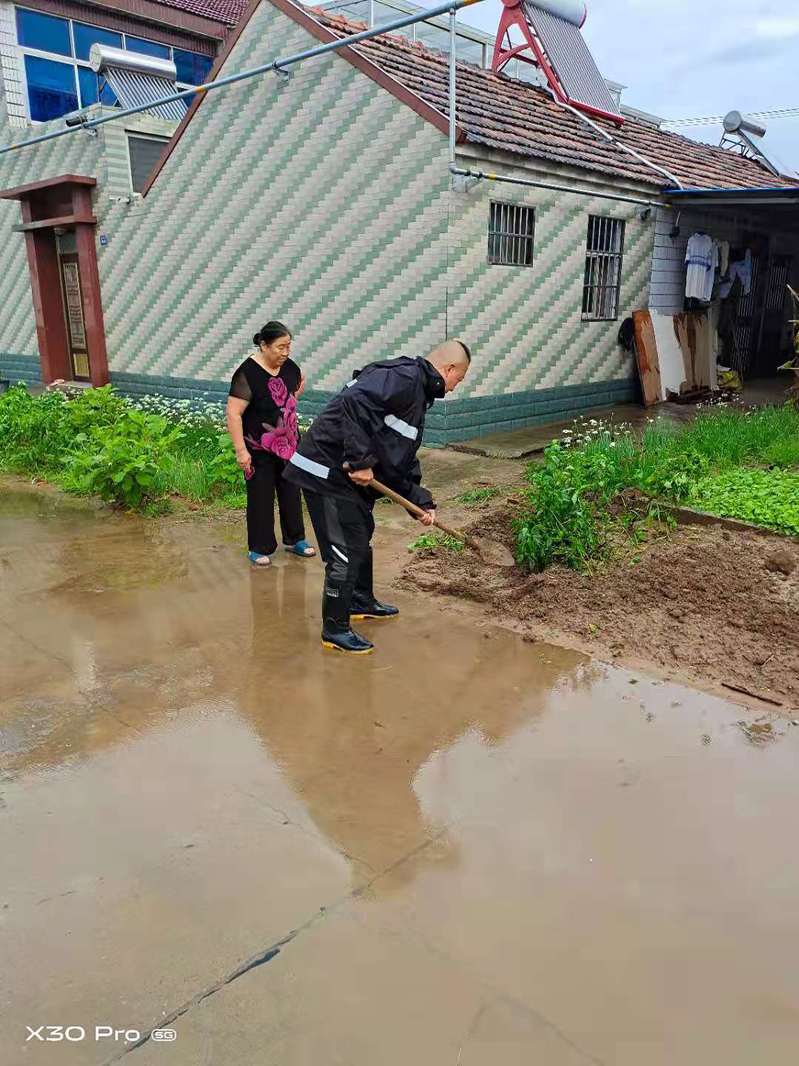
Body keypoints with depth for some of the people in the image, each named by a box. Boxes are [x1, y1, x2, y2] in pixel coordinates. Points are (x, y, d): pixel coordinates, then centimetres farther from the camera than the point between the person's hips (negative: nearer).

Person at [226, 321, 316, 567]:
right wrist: (241, 450, -23)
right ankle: (260, 549, 18)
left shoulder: (289, 367, 1)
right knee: (261, 496, 4)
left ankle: (294, 539, 31)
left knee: (291, 492, 15)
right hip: (260, 449, -6)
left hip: (288, 444, 6)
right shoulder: (248, 373, -19)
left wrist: (298, 392, 1)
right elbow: (233, 414, -20)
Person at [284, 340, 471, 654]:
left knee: (362, 536, 24)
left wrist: (421, 502, 18)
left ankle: (361, 602, 44)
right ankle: (335, 629, 9)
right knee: (346, 551, -5)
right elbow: (355, 401, -32)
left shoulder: (418, 395, 18)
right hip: (327, 471, -11)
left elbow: (401, 461, 22)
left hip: (347, 475, 11)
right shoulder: (405, 376, -15)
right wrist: (360, 461, -29)